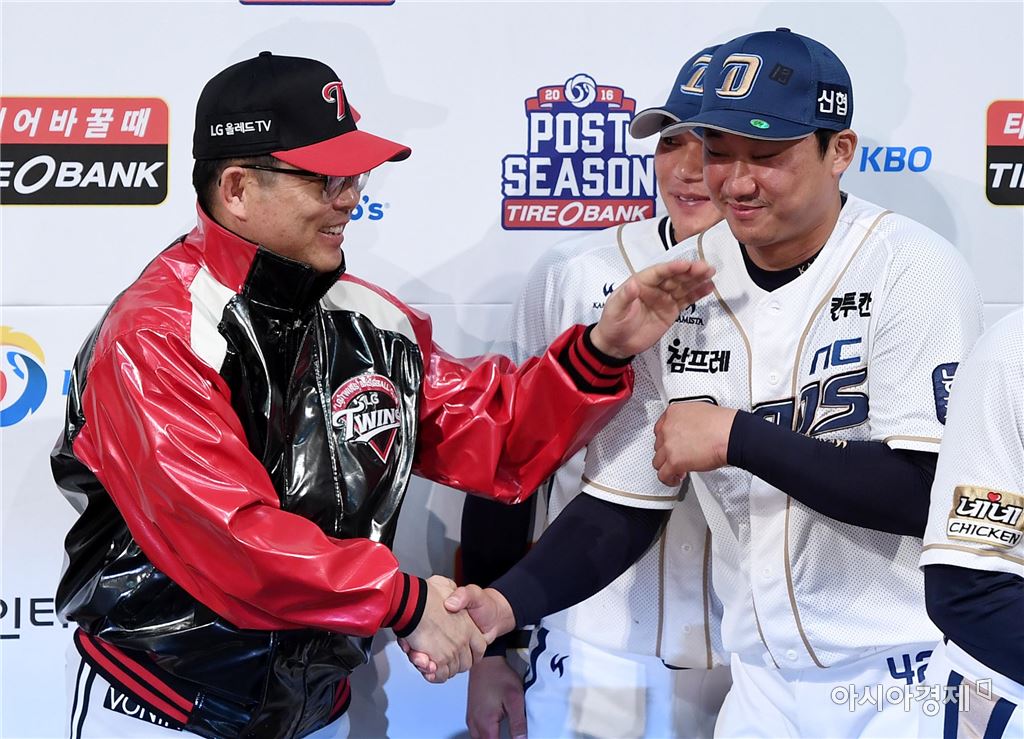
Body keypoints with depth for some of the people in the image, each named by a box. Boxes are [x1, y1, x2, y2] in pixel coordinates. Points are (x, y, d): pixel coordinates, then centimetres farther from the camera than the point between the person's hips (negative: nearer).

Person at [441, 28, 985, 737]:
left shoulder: (913, 270, -14)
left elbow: (927, 493, -21)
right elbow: (625, 495, 3)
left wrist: (735, 437, -21)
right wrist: (508, 601, -10)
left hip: (915, 679, -4)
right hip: (766, 677, 4)